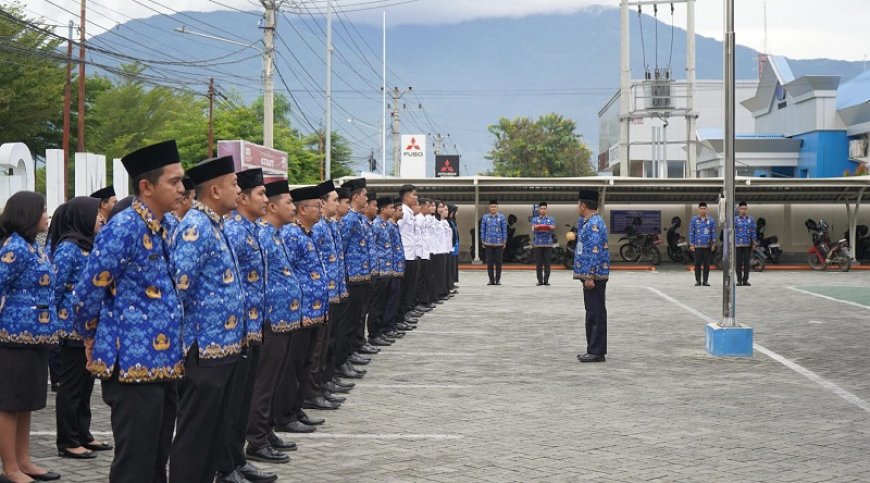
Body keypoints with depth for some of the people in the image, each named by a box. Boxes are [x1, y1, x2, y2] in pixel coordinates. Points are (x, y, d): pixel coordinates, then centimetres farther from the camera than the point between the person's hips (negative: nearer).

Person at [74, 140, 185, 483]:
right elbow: (87, 295, -13)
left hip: (164, 362, 8)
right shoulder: (124, 229, -15)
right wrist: (97, 344, 1)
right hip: (135, 364, -8)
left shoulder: (164, 229, 11)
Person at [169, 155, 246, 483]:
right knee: (195, 437, -1)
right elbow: (179, 286, -23)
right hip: (205, 349, -10)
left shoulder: (214, 226, 14)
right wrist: (191, 325, -10)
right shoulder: (196, 228, -17)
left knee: (216, 434, 17)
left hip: (223, 346, 10)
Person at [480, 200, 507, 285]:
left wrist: (504, 241, -1)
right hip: (488, 243, 1)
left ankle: (498, 279, 10)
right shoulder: (485, 217, 2)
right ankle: (491, 280, 10)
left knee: (498, 262, 3)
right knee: (489, 262, 3)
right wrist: (482, 241, 3)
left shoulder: (501, 217, 0)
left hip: (499, 243, -1)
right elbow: (482, 230, 6)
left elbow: (504, 230, 2)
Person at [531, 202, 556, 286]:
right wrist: (536, 227, -31)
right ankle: (540, 280, 3)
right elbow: (533, 228, -7)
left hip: (548, 243, 0)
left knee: (547, 263, -1)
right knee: (538, 263, -1)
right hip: (538, 243, 0)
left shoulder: (551, 219, 11)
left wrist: (548, 227, -31)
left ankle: (546, 280, 2)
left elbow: (553, 228, -7)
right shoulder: (535, 219, 11)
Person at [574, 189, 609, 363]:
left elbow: (595, 252, -22)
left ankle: (597, 352, -3)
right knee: (592, 312, 13)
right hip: (592, 275, 10)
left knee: (596, 313, -6)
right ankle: (593, 349, 19)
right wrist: (581, 220, 18)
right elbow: (584, 246, 28)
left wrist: (590, 276, -24)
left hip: (594, 276, -10)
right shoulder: (589, 222, 15)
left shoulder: (594, 223, -16)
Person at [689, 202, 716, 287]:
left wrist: (713, 244, 0)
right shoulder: (694, 220, 2)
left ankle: (705, 280, 9)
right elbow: (691, 233, 2)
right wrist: (691, 244, -3)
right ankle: (698, 280, 8)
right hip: (697, 245, -1)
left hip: (707, 246, 1)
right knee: (697, 264, 2)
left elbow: (713, 233, 6)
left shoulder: (711, 220, 4)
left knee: (706, 264, 3)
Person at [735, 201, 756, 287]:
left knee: (747, 262, 3)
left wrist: (753, 242, 4)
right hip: (738, 244, -2)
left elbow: (753, 231, 9)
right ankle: (739, 280, 7)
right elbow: (732, 231, 0)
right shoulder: (735, 219, 1)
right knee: (738, 262, 1)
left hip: (748, 244, 2)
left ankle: (745, 280, 8)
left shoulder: (751, 219, 7)